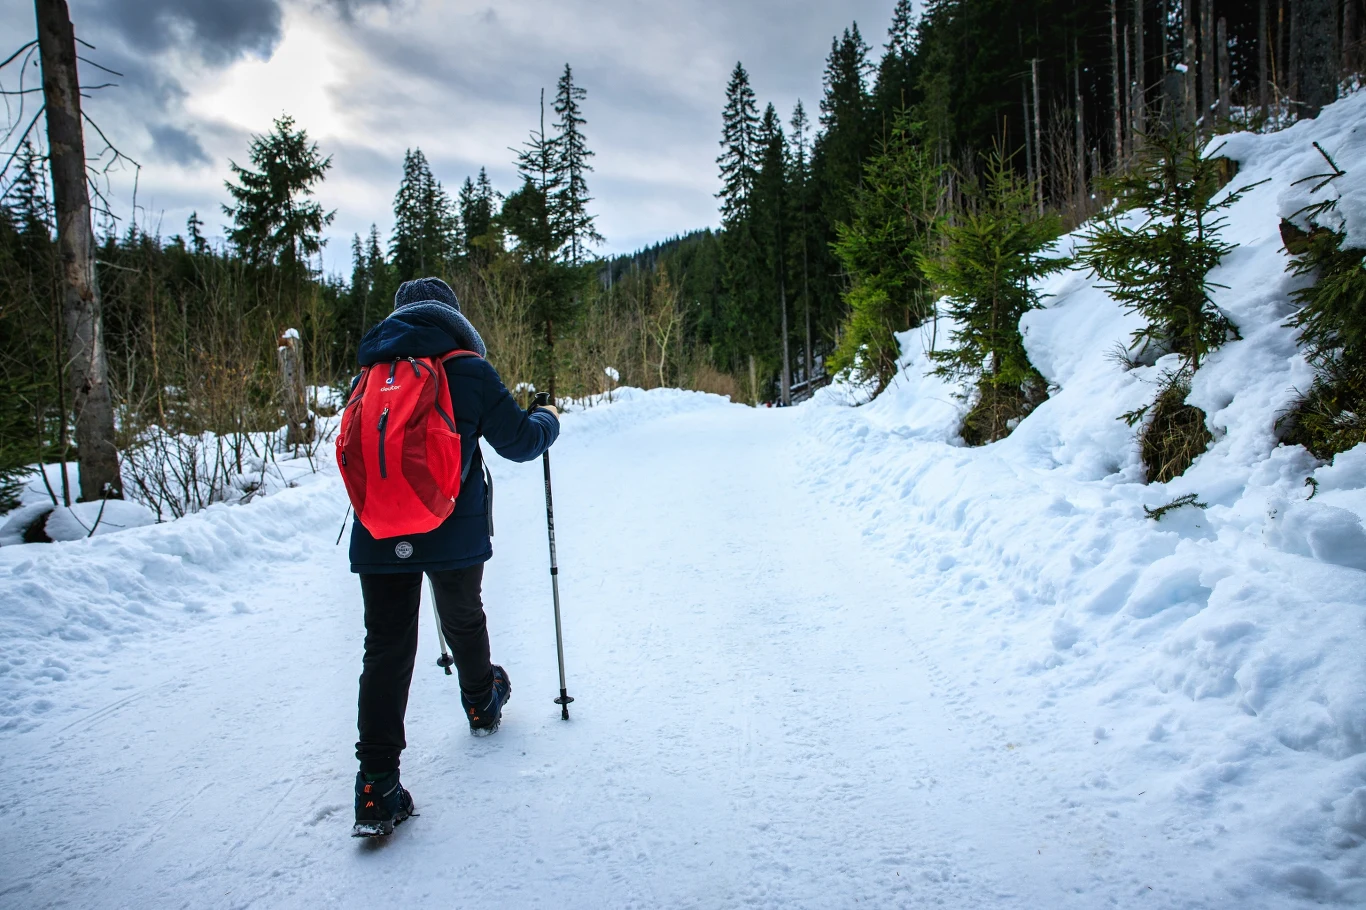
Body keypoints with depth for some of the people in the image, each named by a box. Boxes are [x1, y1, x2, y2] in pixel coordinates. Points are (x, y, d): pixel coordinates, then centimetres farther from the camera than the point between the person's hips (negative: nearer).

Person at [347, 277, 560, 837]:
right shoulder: (468, 372, -7)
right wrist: (548, 420, 19)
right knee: (464, 621, 23)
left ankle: (377, 785, -2)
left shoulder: (369, 376, 5)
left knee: (386, 649, 4)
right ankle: (482, 706, 49)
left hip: (378, 537, 2)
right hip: (454, 535, -2)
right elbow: (520, 442, -2)